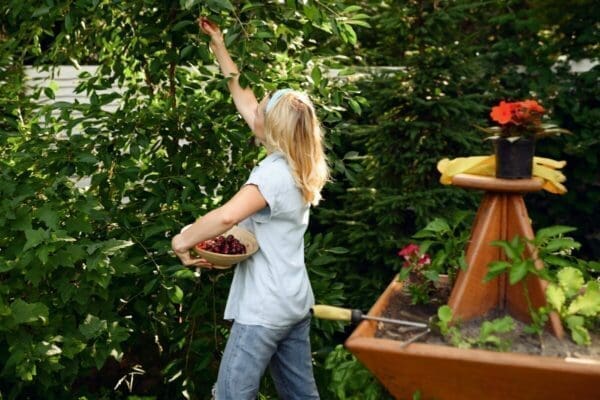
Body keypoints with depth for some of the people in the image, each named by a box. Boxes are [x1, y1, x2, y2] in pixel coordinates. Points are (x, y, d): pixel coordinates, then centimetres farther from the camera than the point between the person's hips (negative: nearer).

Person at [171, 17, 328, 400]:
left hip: (264, 309, -9)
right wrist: (220, 49, 18)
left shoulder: (275, 171, -19)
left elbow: (228, 215, -36)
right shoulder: (293, 164, 6)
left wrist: (182, 240, -21)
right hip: (295, 303, 9)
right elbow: (244, 102, 14)